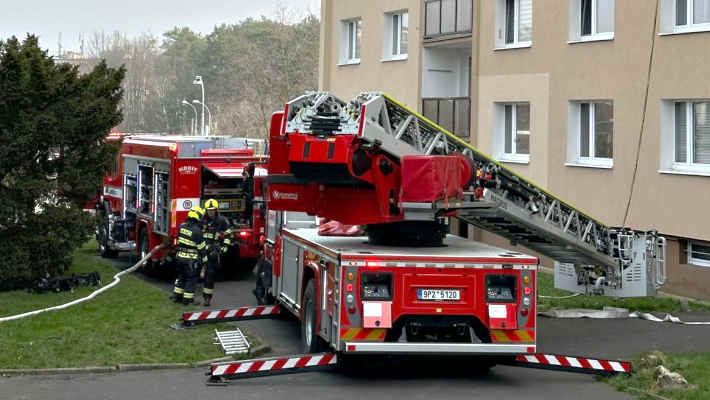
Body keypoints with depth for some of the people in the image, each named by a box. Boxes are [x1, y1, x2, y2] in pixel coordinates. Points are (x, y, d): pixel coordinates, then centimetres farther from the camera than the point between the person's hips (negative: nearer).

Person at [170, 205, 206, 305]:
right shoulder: (196, 230, -19)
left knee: (181, 276, 22)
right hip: (191, 259, -6)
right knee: (191, 278, 6)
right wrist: (204, 258, -1)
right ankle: (187, 299, 9)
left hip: (180, 256, 6)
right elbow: (201, 247, -12)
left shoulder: (182, 226, -1)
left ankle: (176, 295, 26)